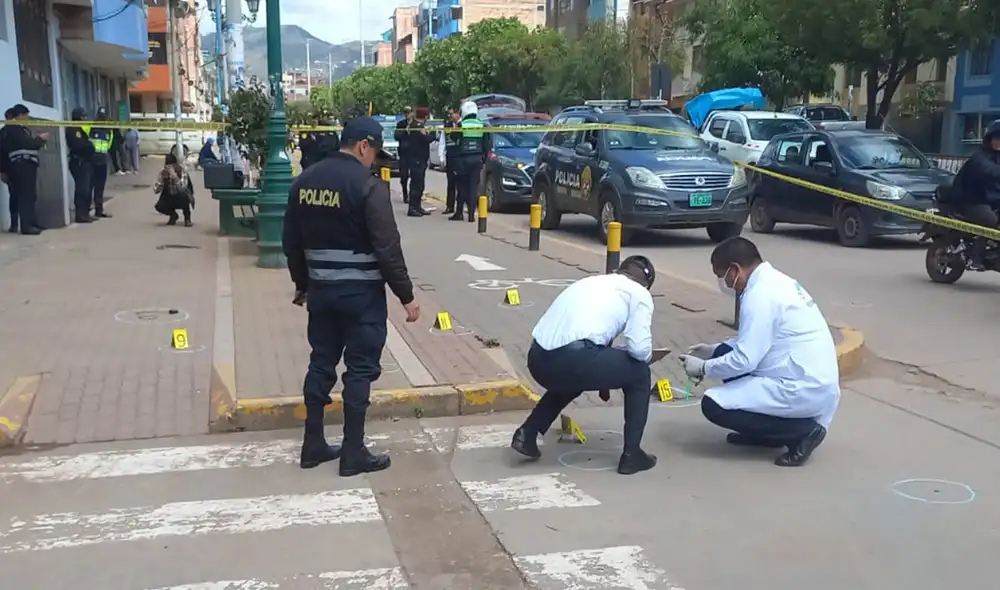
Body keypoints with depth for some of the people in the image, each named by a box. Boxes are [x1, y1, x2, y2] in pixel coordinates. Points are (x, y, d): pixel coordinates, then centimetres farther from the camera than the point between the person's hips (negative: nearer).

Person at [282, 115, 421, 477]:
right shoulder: (368, 186, -15)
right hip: (362, 291, -7)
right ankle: (353, 454, 7)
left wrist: (301, 283, 25)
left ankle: (313, 445, 22)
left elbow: (291, 242, 13)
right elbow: (387, 248, -18)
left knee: (321, 363, 15)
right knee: (360, 369, 2)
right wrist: (406, 295, -10)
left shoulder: (304, 181, 6)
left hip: (321, 289, 7)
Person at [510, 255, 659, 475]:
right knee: (639, 374, 18)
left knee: (570, 378, 40)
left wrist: (601, 379, 48)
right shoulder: (639, 293, 14)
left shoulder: (590, 282, 33)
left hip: (538, 358, 7)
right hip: (572, 358, -7)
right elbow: (640, 350, 2)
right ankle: (631, 454, 19)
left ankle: (527, 434, 27)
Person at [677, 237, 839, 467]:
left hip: (804, 390, -10)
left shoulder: (760, 294, -19)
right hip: (812, 382, 10)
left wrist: (703, 368, -5)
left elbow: (744, 360, -20)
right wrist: (714, 349, 18)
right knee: (725, 353, 14)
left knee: (714, 405, -11)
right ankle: (765, 431, 18)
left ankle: (802, 431, -4)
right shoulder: (774, 282, 11)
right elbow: (755, 341, 23)